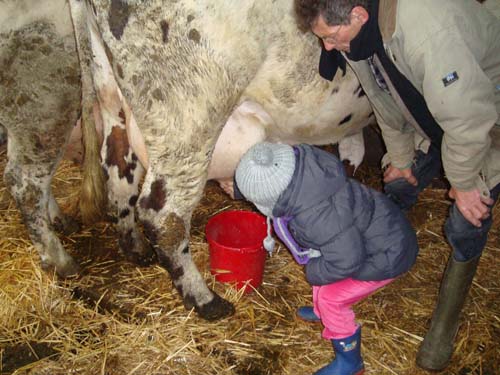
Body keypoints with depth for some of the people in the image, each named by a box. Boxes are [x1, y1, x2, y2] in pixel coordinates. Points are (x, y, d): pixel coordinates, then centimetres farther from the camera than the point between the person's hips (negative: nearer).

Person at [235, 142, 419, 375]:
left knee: (332, 298, 0)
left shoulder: (314, 217, -40)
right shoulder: (301, 158, -18)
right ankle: (322, 312, 50)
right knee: (317, 261, 23)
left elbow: (347, 261, -30)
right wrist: (236, 185, 15)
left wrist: (314, 272, -9)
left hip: (387, 254, -9)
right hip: (378, 218, 9)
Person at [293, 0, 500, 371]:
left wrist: (464, 182, -21)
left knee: (466, 226, -5)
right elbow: (387, 102, 0)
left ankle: (445, 323, 17)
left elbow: (469, 120, -36)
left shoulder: (429, 32, -44)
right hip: (427, 117, 7)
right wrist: (401, 158, 9)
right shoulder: (362, 33, -16)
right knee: (398, 187, 14)